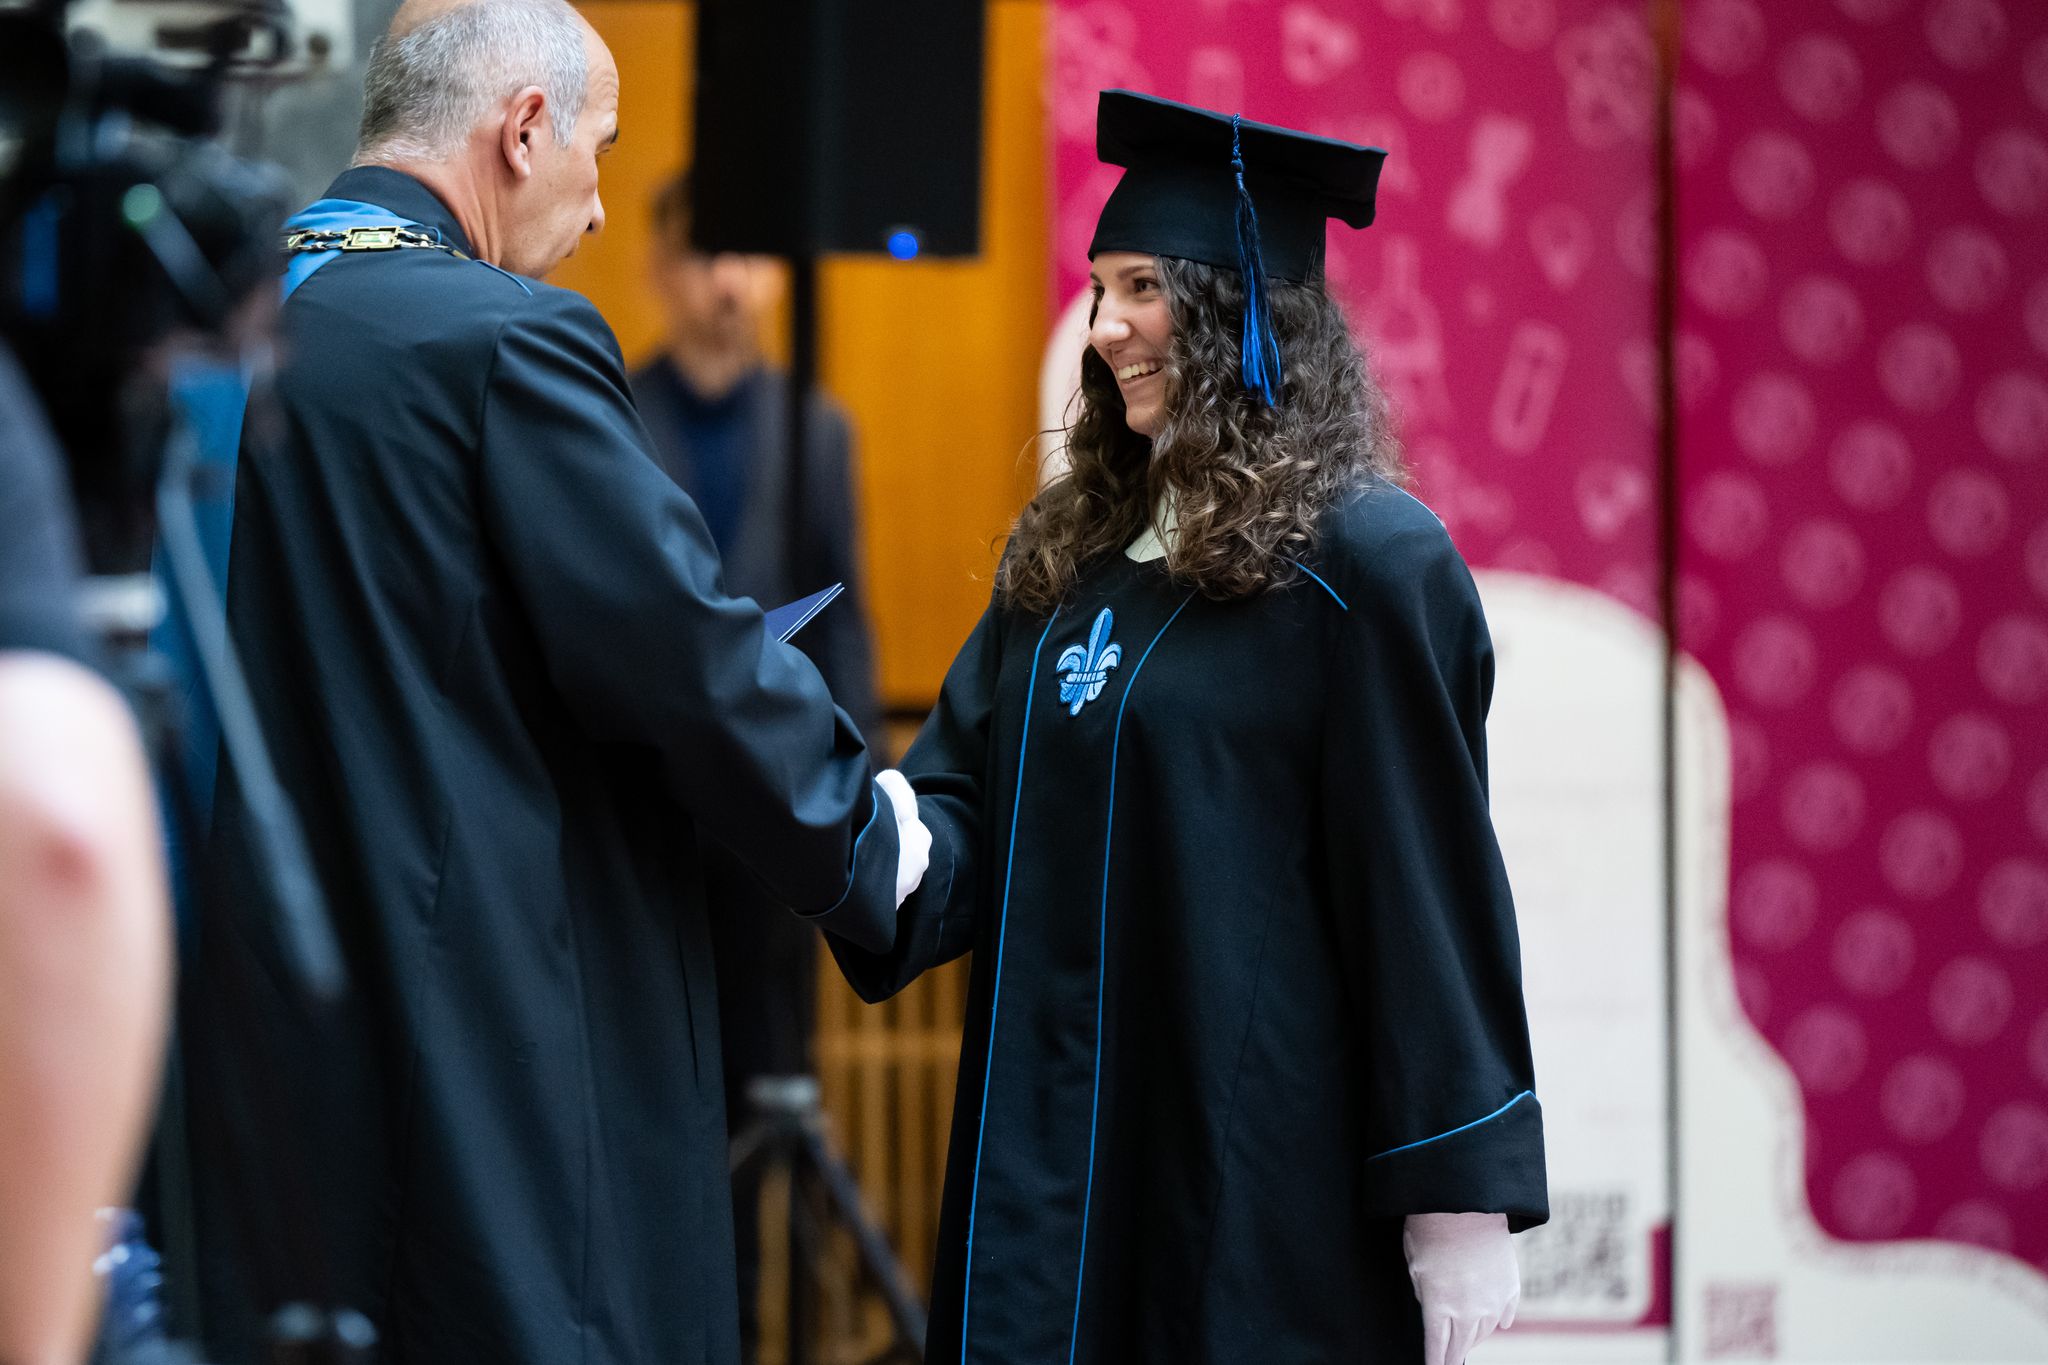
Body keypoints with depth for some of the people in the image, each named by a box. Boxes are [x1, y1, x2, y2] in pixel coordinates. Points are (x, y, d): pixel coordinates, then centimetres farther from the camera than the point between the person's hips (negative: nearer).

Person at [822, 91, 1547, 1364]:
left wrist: (1462, 1199, -13)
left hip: (1268, 1156, -6)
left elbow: (1430, 890, -11)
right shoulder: (1070, 557, 12)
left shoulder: (1367, 562, -9)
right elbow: (970, 810, 8)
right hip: (1062, 1154, 6)